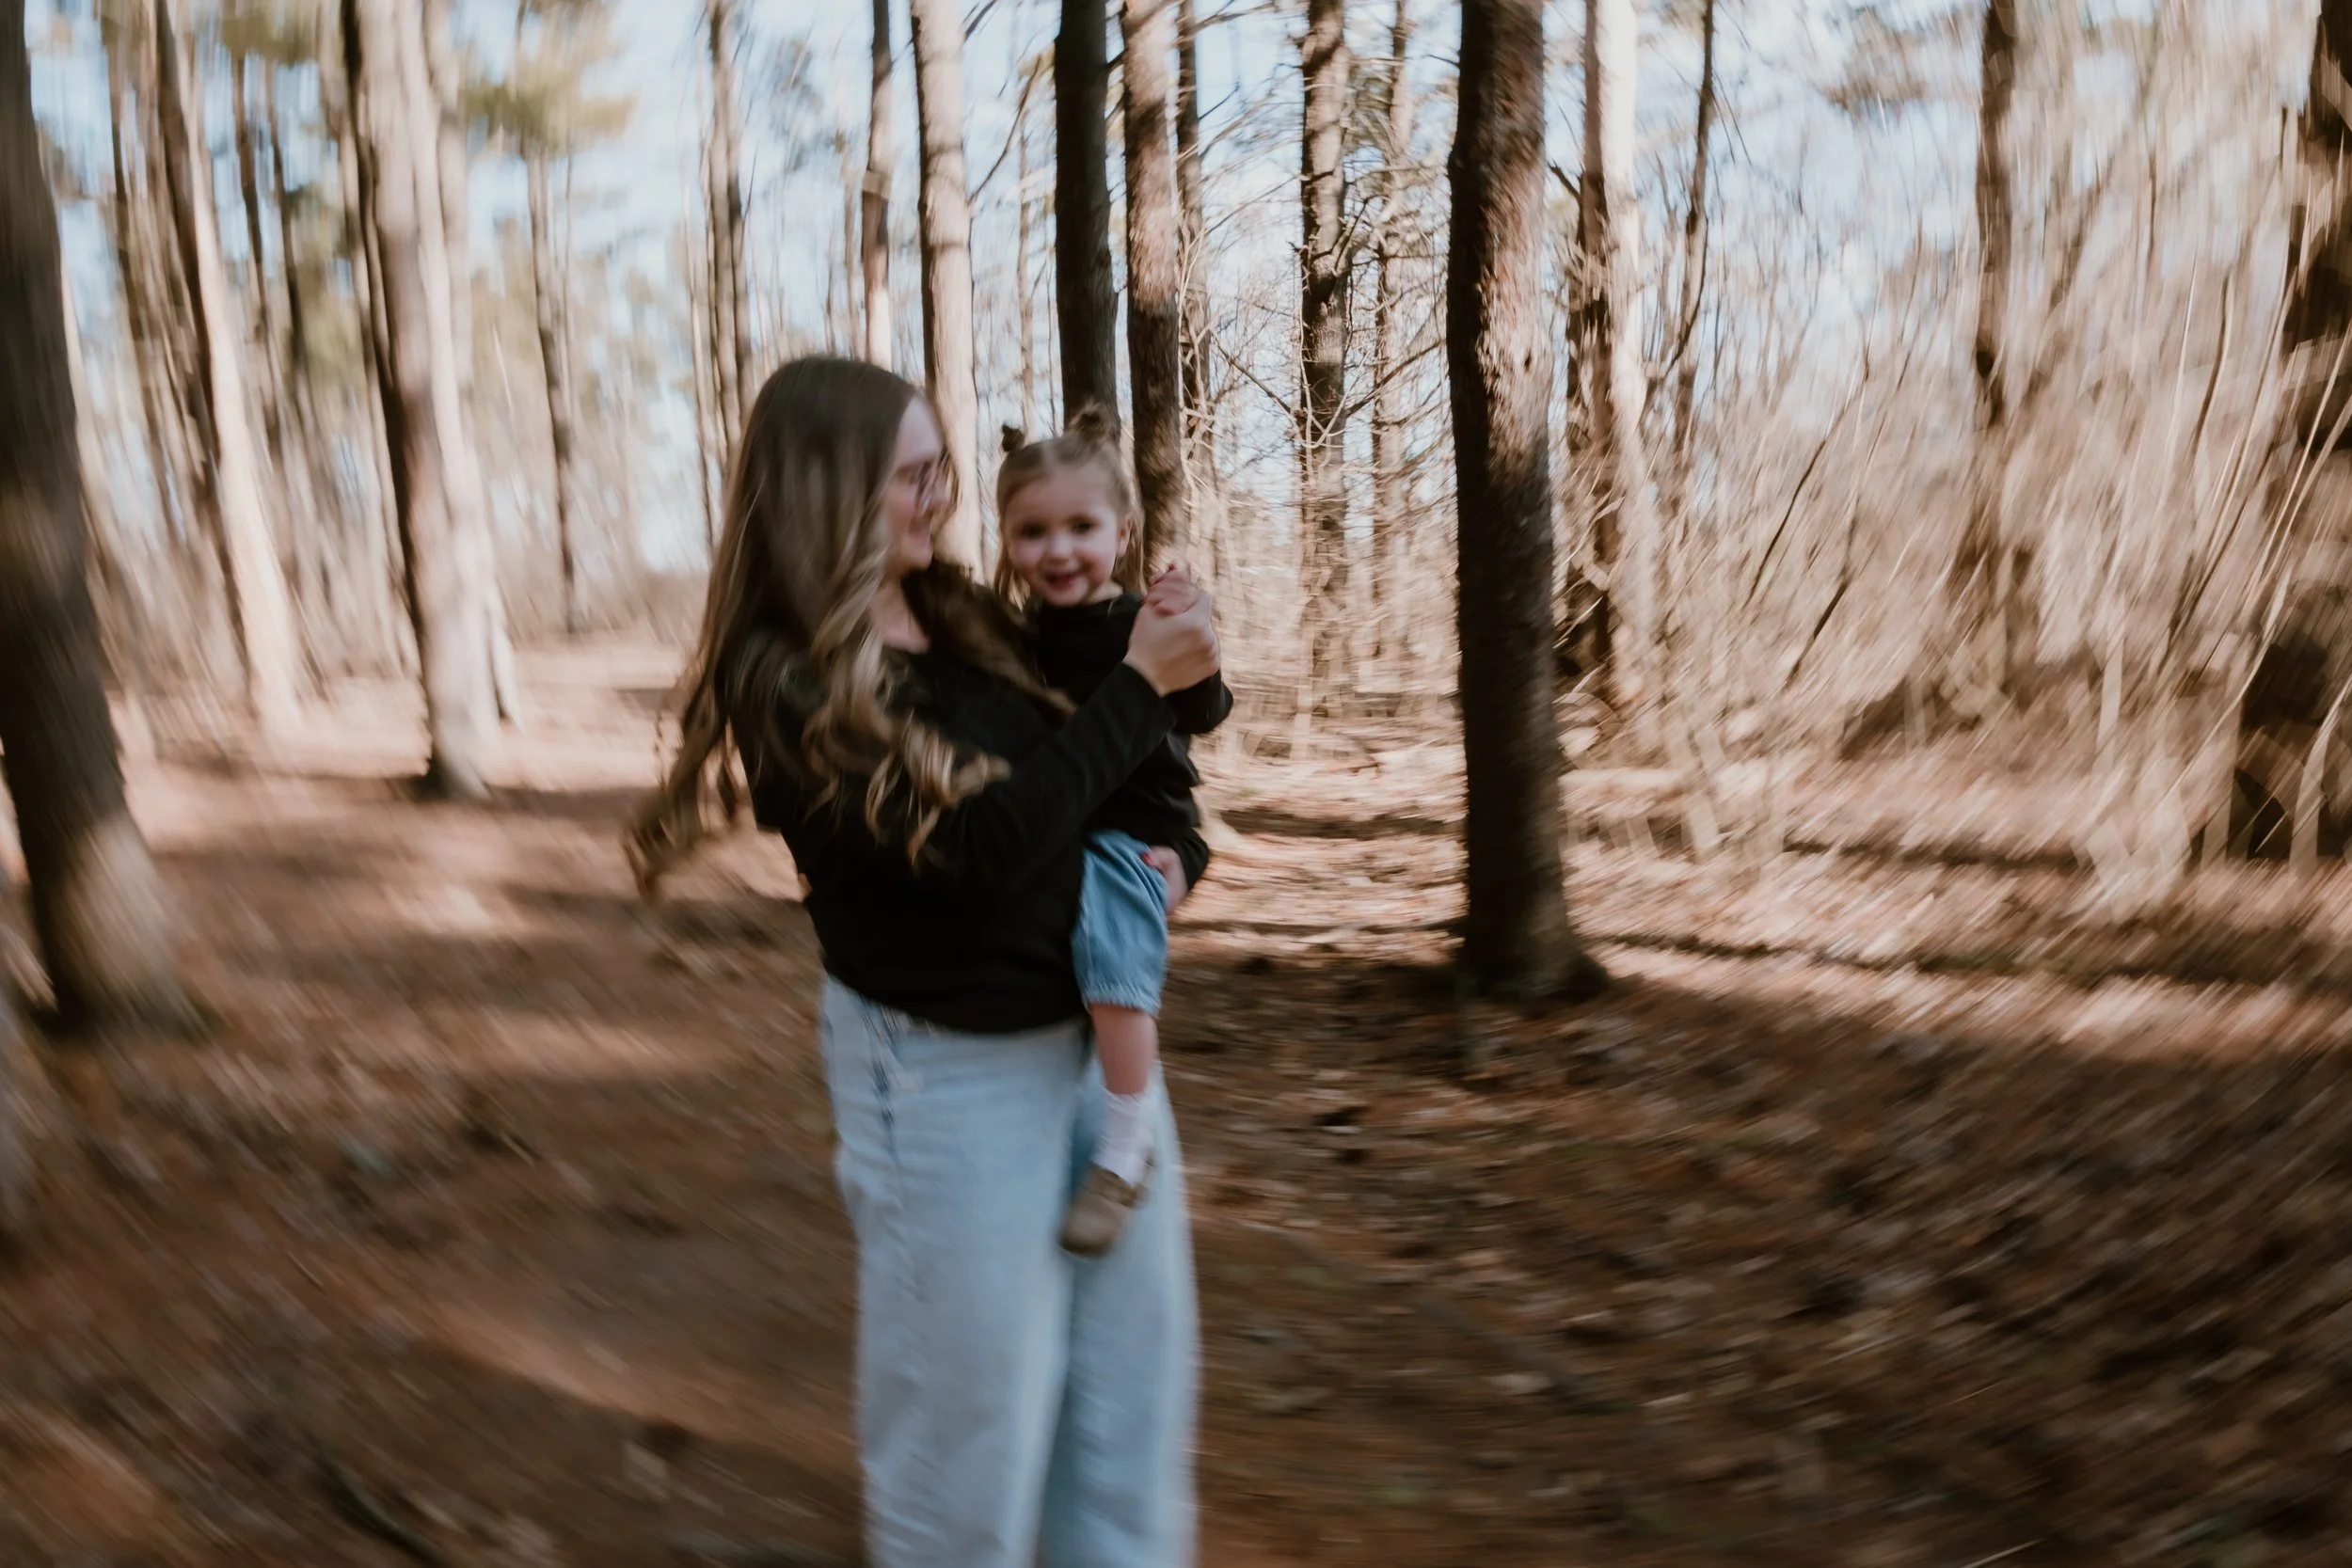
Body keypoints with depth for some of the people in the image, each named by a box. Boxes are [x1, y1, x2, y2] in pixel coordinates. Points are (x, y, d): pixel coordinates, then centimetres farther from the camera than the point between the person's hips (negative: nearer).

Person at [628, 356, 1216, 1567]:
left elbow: (1068, 760, 18)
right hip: (951, 1071, -7)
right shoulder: (781, 679, -16)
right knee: (973, 1415, 10)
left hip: (1097, 1030, 7)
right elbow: (979, 840, -24)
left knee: (1135, 1371, 16)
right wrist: (1141, 685, -20)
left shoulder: (961, 617, 4)